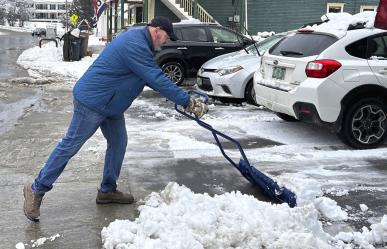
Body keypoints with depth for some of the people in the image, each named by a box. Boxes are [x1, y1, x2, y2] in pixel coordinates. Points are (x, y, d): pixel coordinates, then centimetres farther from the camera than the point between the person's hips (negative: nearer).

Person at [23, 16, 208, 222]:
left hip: (109, 103, 10)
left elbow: (153, 77, 19)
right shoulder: (135, 45, -24)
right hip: (92, 101, -10)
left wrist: (180, 97, 12)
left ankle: (107, 190, 21)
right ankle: (36, 189, 10)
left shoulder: (137, 39, 10)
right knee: (70, 145, -2)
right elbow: (157, 80, -28)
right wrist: (188, 102, -24)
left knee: (118, 142, 10)